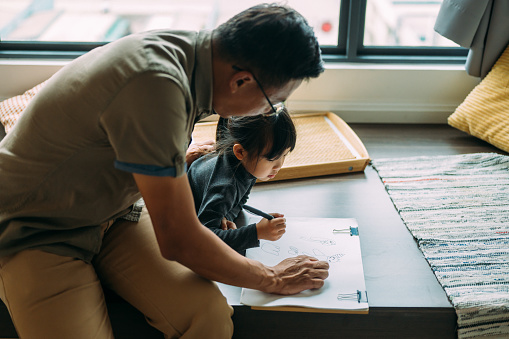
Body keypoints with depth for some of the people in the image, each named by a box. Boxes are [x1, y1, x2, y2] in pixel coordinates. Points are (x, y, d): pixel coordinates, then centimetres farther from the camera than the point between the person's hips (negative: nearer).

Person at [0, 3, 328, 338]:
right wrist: (272, 279, -13)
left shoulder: (186, 50, -7)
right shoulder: (155, 85, -34)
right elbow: (177, 242, -26)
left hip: (111, 213, 7)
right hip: (35, 233, -7)